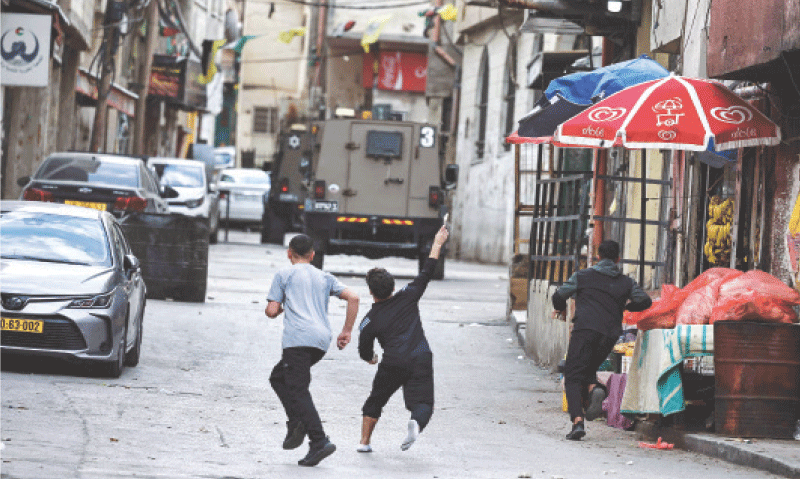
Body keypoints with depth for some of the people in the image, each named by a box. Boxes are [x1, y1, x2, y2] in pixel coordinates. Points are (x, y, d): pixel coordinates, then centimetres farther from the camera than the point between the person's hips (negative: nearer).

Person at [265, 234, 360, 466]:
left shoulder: (284, 274, 10)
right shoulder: (325, 277, 23)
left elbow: (272, 311, 4)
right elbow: (353, 298, 10)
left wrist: (279, 307, 28)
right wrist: (347, 332, 13)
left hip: (298, 339, -6)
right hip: (322, 341, 6)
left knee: (298, 390, -9)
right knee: (278, 377, 22)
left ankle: (319, 441, -25)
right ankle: (298, 423, 2)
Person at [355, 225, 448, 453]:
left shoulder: (369, 320, 5)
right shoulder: (407, 297, 8)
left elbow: (365, 353, 9)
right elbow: (427, 272, 17)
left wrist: (371, 358, 34)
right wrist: (437, 243, 26)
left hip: (392, 365, 0)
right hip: (421, 361, 0)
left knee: (375, 401, 21)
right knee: (422, 403, -3)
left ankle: (364, 441, 18)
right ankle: (416, 422, -37)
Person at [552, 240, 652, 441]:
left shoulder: (583, 275, 10)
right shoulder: (626, 282, 15)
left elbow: (559, 296, 9)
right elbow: (645, 301, 8)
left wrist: (560, 309, 32)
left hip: (585, 329, -3)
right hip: (609, 336, 3)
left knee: (573, 377, -3)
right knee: (588, 371, 22)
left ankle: (577, 420, -23)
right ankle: (594, 388, -14)